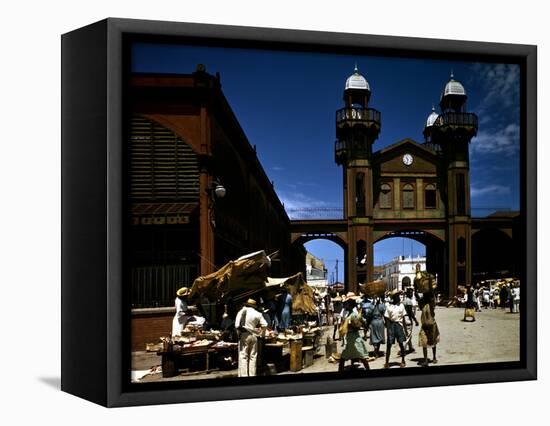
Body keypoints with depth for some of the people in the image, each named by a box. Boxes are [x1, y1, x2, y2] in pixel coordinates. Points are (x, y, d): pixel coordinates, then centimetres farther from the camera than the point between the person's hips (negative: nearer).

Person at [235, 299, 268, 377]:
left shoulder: (242, 312, 1)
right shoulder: (257, 314, 7)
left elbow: (237, 325, -6)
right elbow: (264, 325, 2)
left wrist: (239, 332, 10)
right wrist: (261, 333, 17)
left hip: (244, 335, -2)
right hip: (254, 336, 2)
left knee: (243, 356, 0)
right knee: (253, 357, 9)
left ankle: (244, 375, -4)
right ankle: (252, 374, 9)